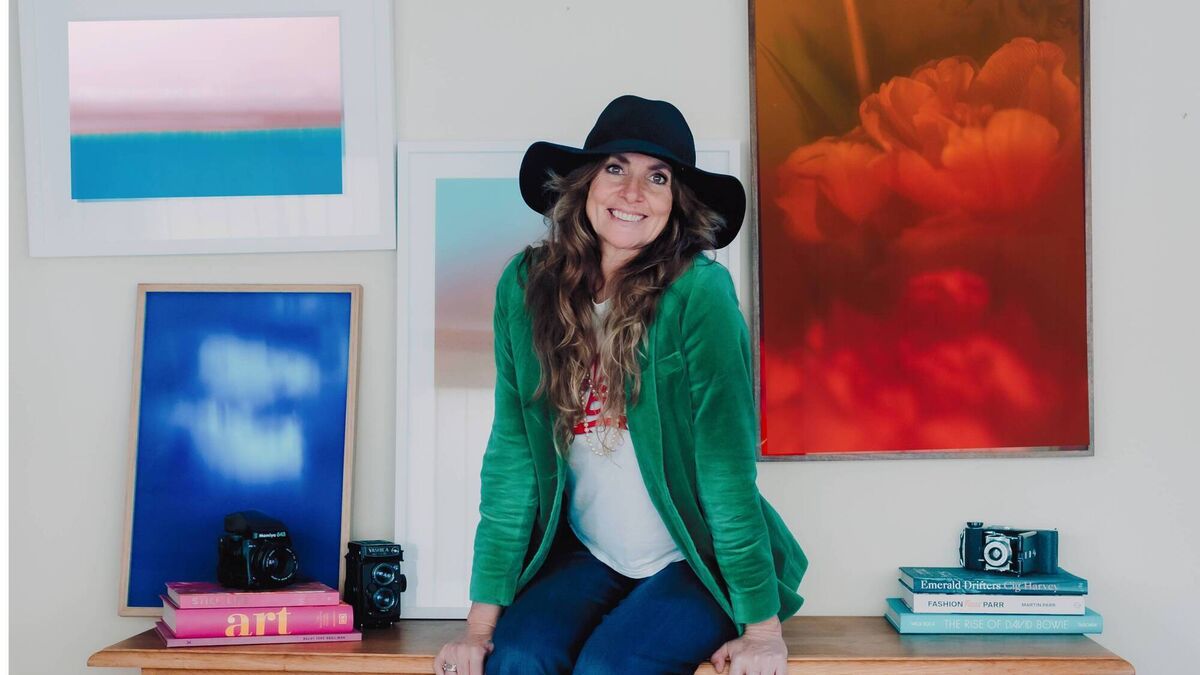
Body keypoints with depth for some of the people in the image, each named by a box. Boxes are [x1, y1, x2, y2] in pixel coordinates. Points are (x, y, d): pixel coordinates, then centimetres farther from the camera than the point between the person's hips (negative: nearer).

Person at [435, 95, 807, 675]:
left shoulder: (699, 292, -18)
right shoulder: (527, 286, -7)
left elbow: (726, 460, -19)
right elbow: (511, 458, -7)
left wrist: (761, 628, -18)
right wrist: (482, 620, -9)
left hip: (698, 562, -3)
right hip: (588, 555, 3)